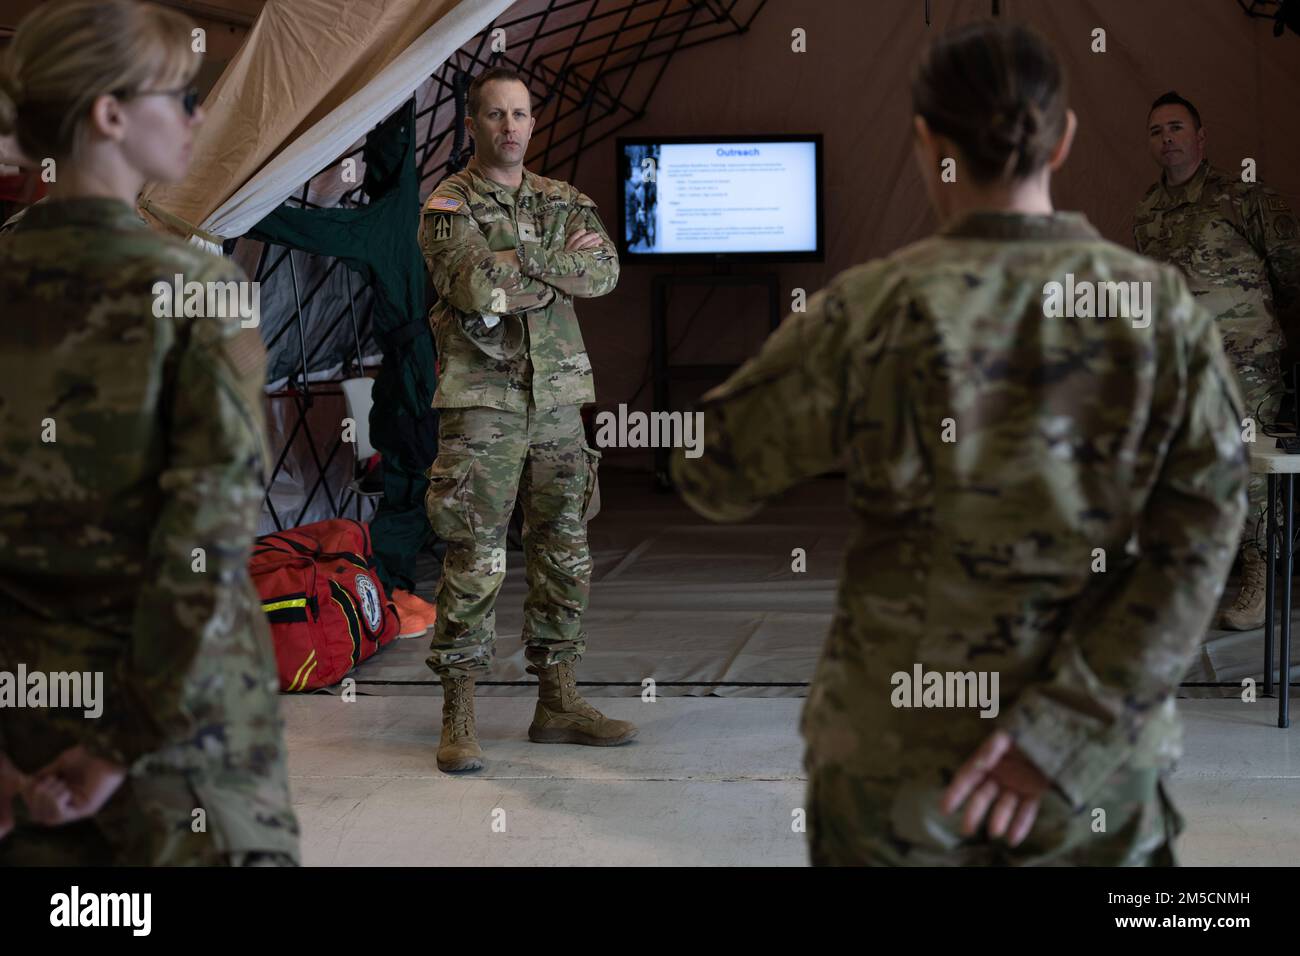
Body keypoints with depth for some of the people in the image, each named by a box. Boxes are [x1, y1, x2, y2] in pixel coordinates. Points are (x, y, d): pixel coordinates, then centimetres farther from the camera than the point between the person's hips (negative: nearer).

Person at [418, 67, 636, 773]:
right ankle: (458, 721, 0)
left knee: (565, 556, 9)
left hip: (558, 402, 5)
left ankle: (558, 705, 19)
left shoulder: (566, 203, 13)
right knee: (475, 563, -7)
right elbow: (476, 286, -20)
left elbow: (604, 273, -5)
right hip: (482, 403, -5)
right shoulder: (448, 207, -2)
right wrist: (558, 265, -9)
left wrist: (520, 260, -13)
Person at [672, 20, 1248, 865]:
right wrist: (1063, 731, -15)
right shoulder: (1165, 309, -7)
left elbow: (712, 472, -4)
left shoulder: (871, 312, -13)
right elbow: (1200, 536, -14)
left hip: (895, 759, -1)